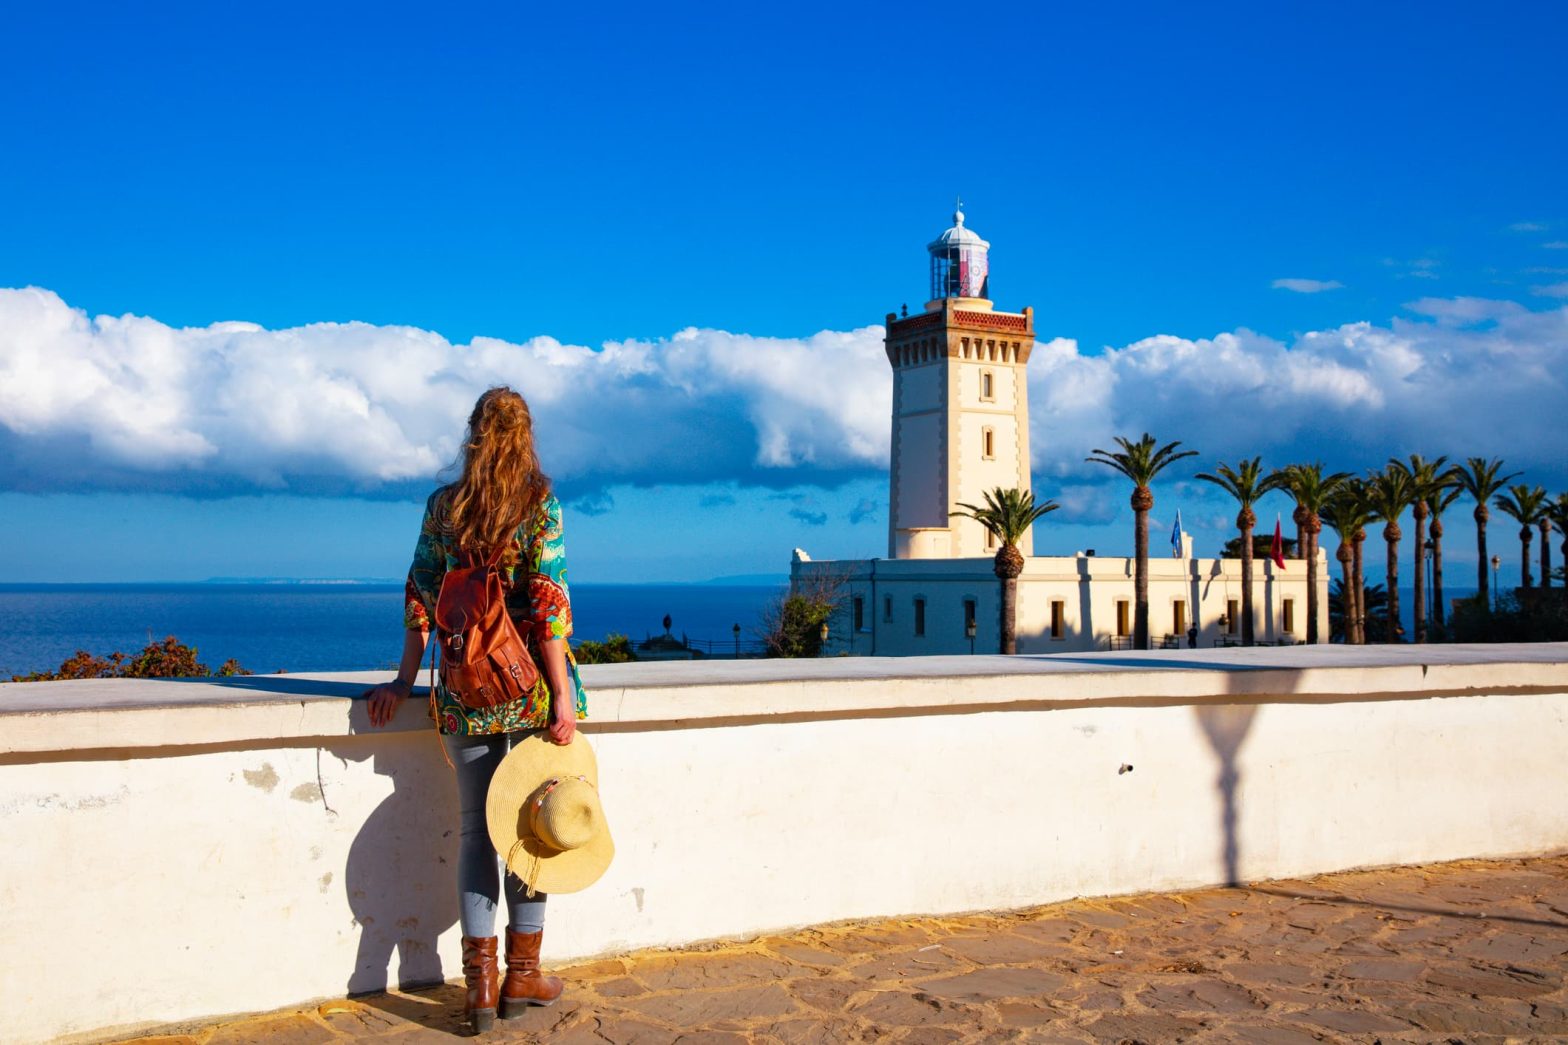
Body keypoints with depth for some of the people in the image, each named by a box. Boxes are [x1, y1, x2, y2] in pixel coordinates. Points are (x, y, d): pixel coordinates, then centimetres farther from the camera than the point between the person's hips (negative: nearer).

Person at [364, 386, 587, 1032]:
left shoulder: (443, 505, 3)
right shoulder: (540, 504, -5)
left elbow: (421, 597, 4)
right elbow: (549, 602, -12)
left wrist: (406, 679, 12)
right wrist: (563, 695, -11)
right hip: (530, 685, -2)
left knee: (475, 826, 9)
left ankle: (480, 980, 8)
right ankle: (522, 974, 16)